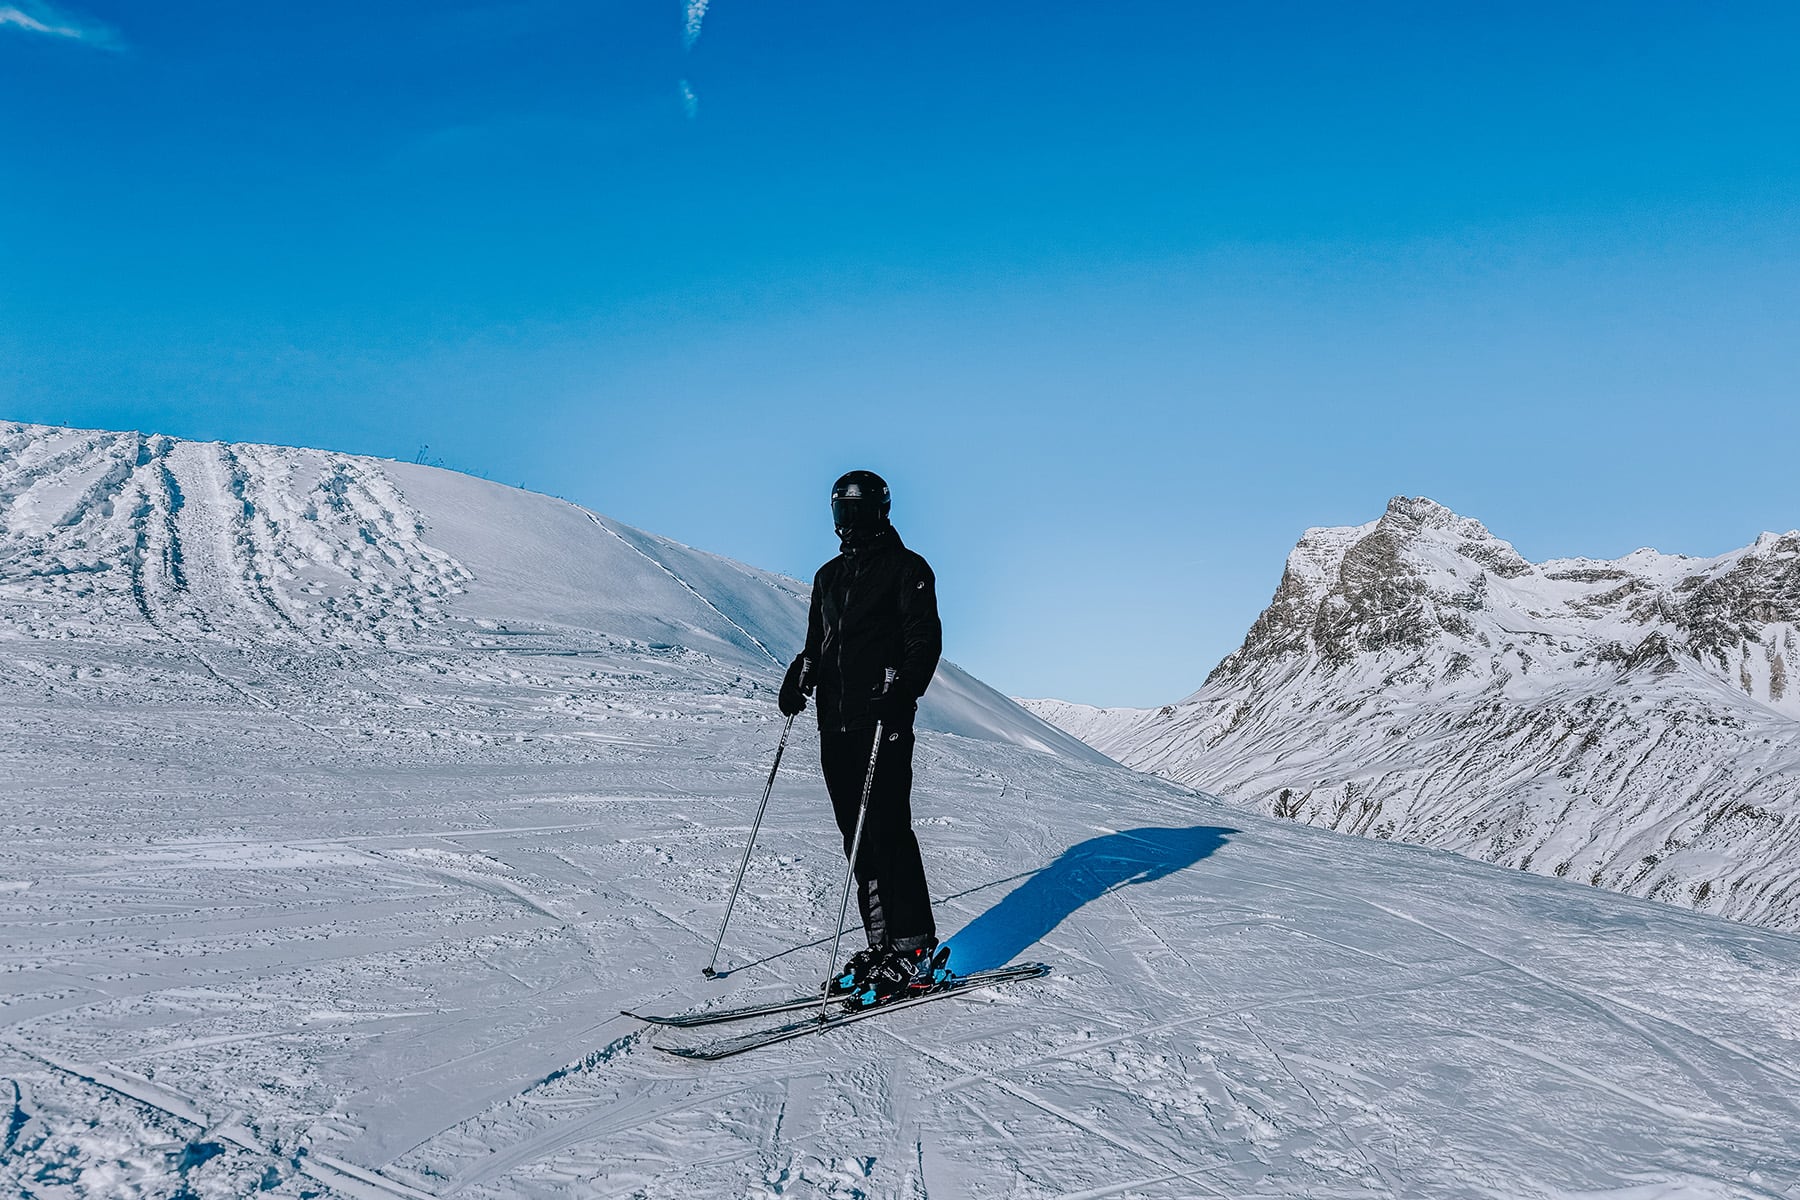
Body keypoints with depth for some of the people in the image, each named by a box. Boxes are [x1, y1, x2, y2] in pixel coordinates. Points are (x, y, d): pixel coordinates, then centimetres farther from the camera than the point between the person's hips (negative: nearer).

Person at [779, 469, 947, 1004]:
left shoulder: (906, 568, 1)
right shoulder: (830, 575, 22)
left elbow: (925, 639, -7)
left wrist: (902, 693, -21)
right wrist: (801, 674, 7)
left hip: (882, 722, -7)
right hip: (836, 721, 7)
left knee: (887, 832, -11)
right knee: (858, 838, 5)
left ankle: (915, 951, -6)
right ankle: (882, 944, 10)